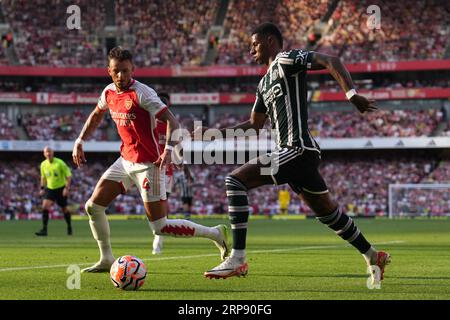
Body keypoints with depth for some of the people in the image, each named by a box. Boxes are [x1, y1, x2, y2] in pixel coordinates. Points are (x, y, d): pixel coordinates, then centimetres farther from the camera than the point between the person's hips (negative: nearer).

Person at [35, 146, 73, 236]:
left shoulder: (60, 163, -15)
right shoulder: (43, 164, -1)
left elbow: (68, 175, -12)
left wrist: (67, 188, -20)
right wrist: (42, 188, 8)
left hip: (61, 189, -3)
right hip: (50, 188, 3)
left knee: (64, 209, 8)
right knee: (45, 206, -17)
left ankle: (69, 227, 33)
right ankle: (44, 229, -18)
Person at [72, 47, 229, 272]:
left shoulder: (142, 93, -18)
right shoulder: (109, 92, 5)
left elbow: (171, 121, -23)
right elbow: (96, 116, 26)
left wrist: (168, 149, -38)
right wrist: (80, 141, 16)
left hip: (147, 165, -8)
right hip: (126, 159, 8)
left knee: (160, 227, -9)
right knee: (93, 206, 5)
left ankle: (215, 233, 6)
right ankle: (107, 260, 18)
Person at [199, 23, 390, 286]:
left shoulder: (286, 60, -5)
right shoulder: (265, 82, 23)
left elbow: (331, 61, -16)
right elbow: (255, 124, 30)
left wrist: (352, 94, -29)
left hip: (297, 150, -10)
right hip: (294, 153, 10)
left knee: (235, 181, -17)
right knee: (327, 212, 18)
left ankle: (237, 259, -21)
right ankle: (373, 257, 30)